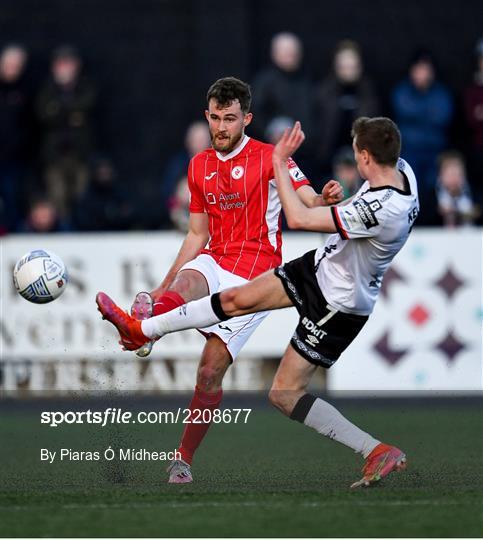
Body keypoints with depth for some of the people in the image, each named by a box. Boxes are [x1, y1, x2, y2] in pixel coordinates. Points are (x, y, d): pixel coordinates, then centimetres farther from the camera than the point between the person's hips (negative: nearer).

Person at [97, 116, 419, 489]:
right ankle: (144, 330, 31)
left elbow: (298, 219, -33)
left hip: (339, 306, -9)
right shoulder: (401, 169, -12)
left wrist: (280, 162, -24)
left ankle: (379, 453, 2)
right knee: (236, 299, 14)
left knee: (284, 394, -3)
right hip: (322, 266, 9)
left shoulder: (381, 210, -39)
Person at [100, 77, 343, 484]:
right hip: (214, 263, 4)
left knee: (212, 370, -10)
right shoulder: (199, 166, 15)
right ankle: (145, 323, -69)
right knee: (184, 287, -35)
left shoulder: (269, 158, -3)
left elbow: (308, 203, -13)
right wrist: (162, 288, 17)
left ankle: (184, 459, 4)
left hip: (255, 277, -4)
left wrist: (327, 199, -37)